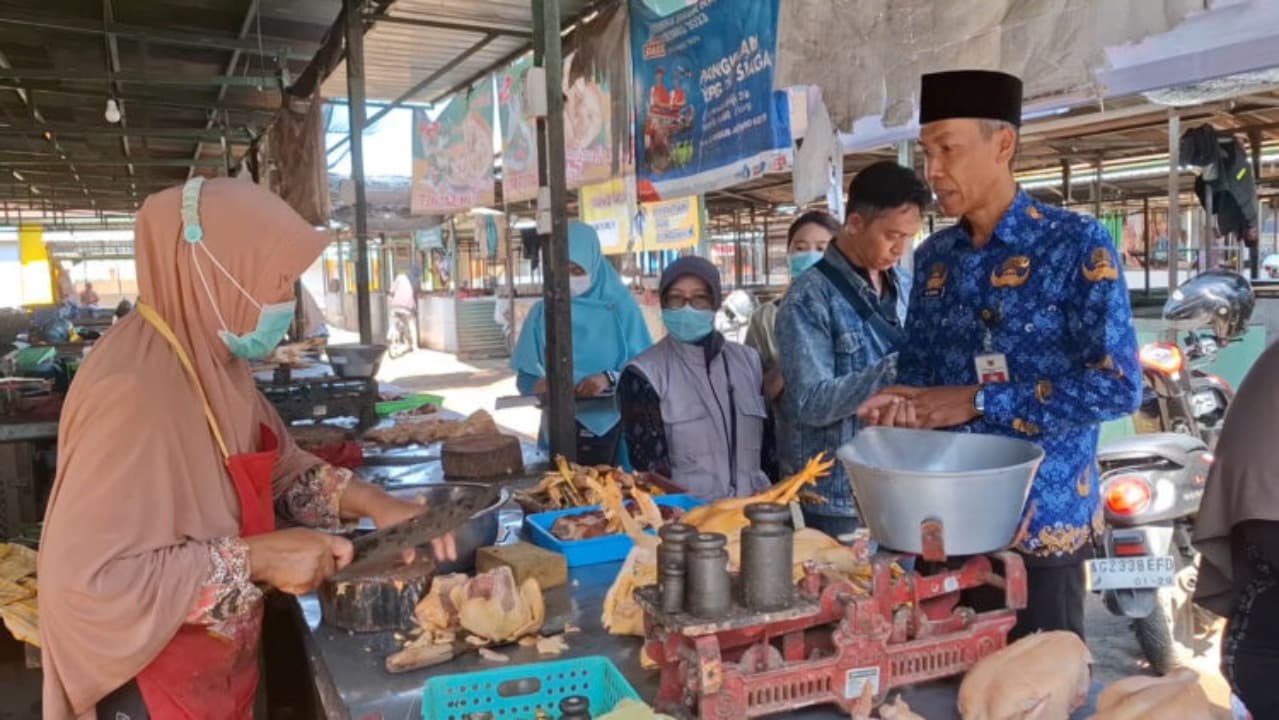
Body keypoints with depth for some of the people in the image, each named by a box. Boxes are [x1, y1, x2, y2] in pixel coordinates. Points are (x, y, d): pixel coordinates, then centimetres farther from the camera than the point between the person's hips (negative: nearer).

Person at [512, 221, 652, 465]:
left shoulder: (620, 307, -4)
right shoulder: (542, 313, 4)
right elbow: (526, 377, 6)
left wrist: (611, 380, -21)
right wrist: (539, 385, -15)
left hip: (611, 428, -2)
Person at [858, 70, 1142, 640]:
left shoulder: (1077, 244, -10)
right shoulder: (933, 257, 7)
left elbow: (1117, 386, -17)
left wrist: (979, 402, -19)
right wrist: (904, 403, -8)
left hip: (1040, 522, -5)